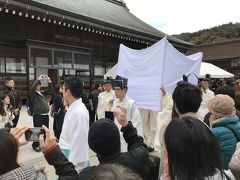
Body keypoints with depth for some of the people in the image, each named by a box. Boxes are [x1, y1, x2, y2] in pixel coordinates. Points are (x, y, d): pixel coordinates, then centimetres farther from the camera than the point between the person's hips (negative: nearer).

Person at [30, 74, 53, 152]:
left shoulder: (43, 92, 13)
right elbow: (32, 88, -23)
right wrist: (38, 79, -24)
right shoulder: (33, 93, -4)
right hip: (38, 115, -6)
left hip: (46, 115, 6)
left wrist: (49, 81, -2)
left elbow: (50, 90, 11)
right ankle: (35, 145, 16)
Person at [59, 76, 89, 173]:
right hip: (68, 154, 8)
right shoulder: (73, 108, 4)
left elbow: (79, 142, -24)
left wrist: (72, 167, -20)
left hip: (74, 157, -8)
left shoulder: (78, 112, -26)